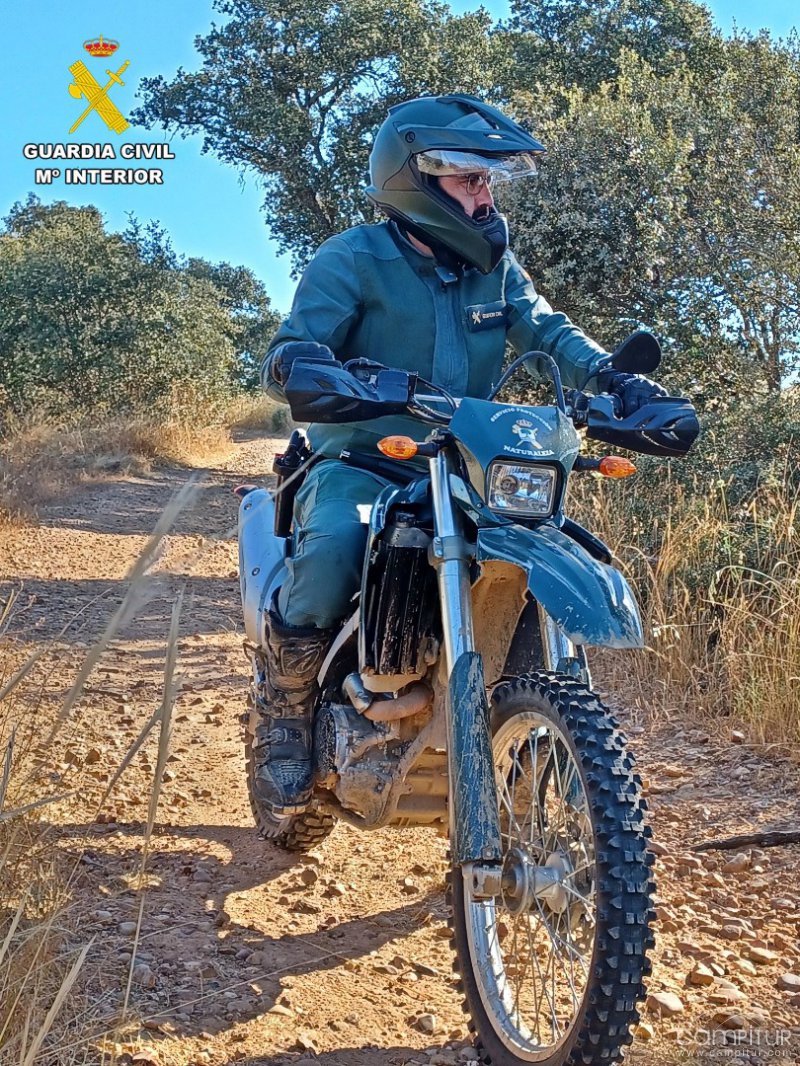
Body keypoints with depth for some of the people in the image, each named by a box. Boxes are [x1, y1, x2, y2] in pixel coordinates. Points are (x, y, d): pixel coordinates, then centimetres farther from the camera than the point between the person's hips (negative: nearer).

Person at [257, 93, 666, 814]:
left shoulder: (494, 263, 12)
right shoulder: (353, 258, -4)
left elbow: (546, 329, -1)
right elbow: (286, 356, -12)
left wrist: (614, 378, -20)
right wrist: (297, 363, -38)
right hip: (360, 459, -5)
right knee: (332, 551, -35)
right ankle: (286, 712, -10)